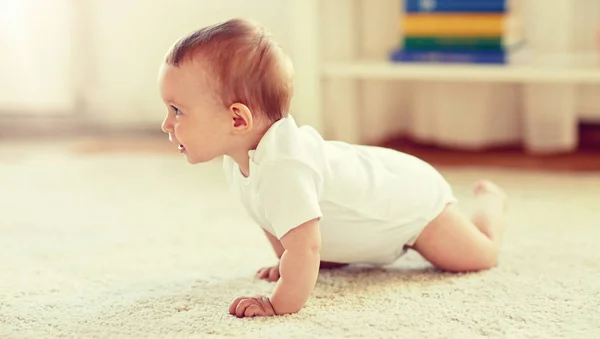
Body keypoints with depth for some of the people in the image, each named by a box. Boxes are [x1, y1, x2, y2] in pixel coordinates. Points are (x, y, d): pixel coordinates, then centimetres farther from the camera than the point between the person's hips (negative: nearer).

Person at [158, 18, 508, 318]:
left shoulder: (284, 167, -47)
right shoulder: (238, 158, -16)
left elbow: (304, 247, -51)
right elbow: (272, 217, 3)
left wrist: (282, 304, -44)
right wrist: (286, 263, 4)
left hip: (410, 195, -8)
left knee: (480, 256, 4)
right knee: (325, 260, 28)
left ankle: (489, 197, 33)